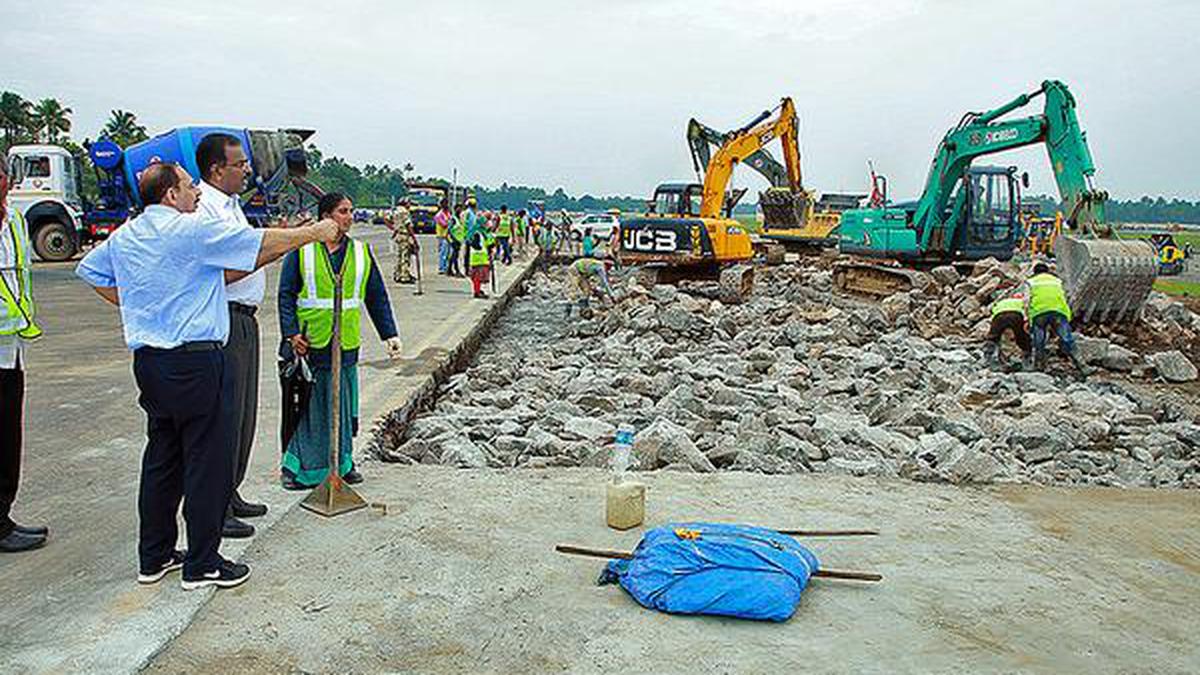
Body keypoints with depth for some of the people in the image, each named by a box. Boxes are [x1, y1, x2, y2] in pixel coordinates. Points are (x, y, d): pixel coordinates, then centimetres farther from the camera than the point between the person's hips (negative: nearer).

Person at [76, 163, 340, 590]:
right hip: (195, 361, -8)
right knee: (207, 462, 0)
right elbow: (262, 243, -9)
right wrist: (315, 232, 3)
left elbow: (89, 270, 27)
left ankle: (154, 558, 26)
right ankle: (202, 565, 7)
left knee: (162, 458, 17)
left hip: (147, 359, 9)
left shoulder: (123, 237, 13)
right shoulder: (191, 230, -11)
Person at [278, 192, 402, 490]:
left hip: (346, 345, 3)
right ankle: (297, 466, 15)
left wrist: (390, 334, 6)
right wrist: (291, 333, -11)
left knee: (343, 407, 9)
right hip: (308, 343, -3)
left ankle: (341, 463, 23)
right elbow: (286, 294, -1)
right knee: (305, 407, 2)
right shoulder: (301, 251, 0)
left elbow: (377, 297, 12)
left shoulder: (361, 252, 9)